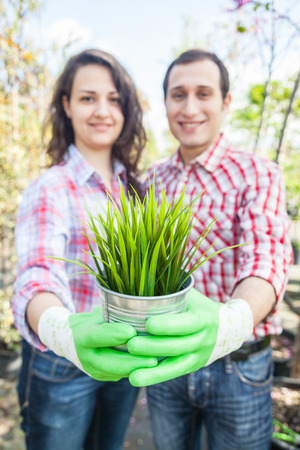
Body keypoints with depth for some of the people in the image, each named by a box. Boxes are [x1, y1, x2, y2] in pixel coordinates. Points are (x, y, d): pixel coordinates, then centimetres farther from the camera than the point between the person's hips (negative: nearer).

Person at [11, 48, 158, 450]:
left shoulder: (132, 184, 0)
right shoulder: (50, 189, -18)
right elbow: (38, 279, -32)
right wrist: (64, 331, -53)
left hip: (122, 357, 5)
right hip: (62, 363, -5)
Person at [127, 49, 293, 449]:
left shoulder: (258, 175, -13)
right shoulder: (154, 179, 2)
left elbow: (268, 261, -27)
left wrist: (232, 321, -48)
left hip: (237, 366, -3)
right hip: (164, 362, 4)